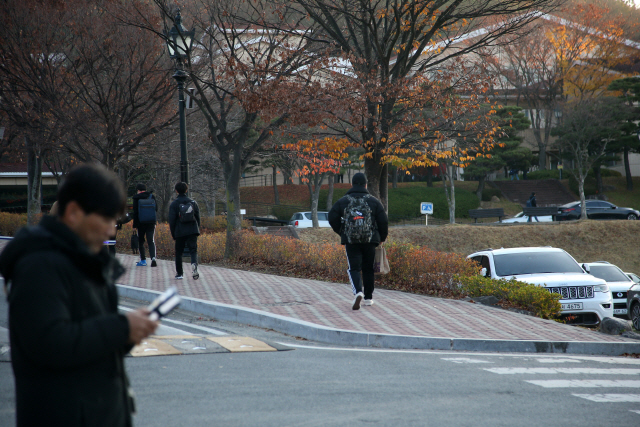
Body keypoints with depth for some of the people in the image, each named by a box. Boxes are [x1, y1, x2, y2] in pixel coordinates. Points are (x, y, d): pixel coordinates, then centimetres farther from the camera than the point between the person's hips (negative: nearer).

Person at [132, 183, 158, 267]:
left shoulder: (136, 198, -6)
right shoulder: (152, 196, 3)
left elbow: (135, 212, -7)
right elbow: (156, 209, 7)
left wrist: (135, 225, -3)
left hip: (141, 222, -2)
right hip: (151, 222, 2)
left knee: (140, 242, 11)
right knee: (151, 241, 0)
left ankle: (143, 260, 12)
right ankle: (153, 258, -20)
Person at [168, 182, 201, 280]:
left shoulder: (174, 204, -2)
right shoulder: (193, 202, 6)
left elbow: (172, 220, -3)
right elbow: (198, 217, 9)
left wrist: (173, 234, 5)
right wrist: (197, 230, 19)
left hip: (180, 232, -1)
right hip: (192, 231, 1)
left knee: (178, 252, 11)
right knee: (193, 250, -1)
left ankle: (179, 273, 15)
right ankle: (194, 264, -30)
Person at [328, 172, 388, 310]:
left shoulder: (343, 201, 3)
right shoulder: (374, 201, 3)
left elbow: (332, 218, 0)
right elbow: (383, 221, -1)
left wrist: (342, 233, 15)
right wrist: (382, 237, 15)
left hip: (351, 241, -1)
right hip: (370, 240, 1)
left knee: (354, 268, -3)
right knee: (368, 269, 13)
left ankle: (358, 292, -29)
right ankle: (368, 297, 19)